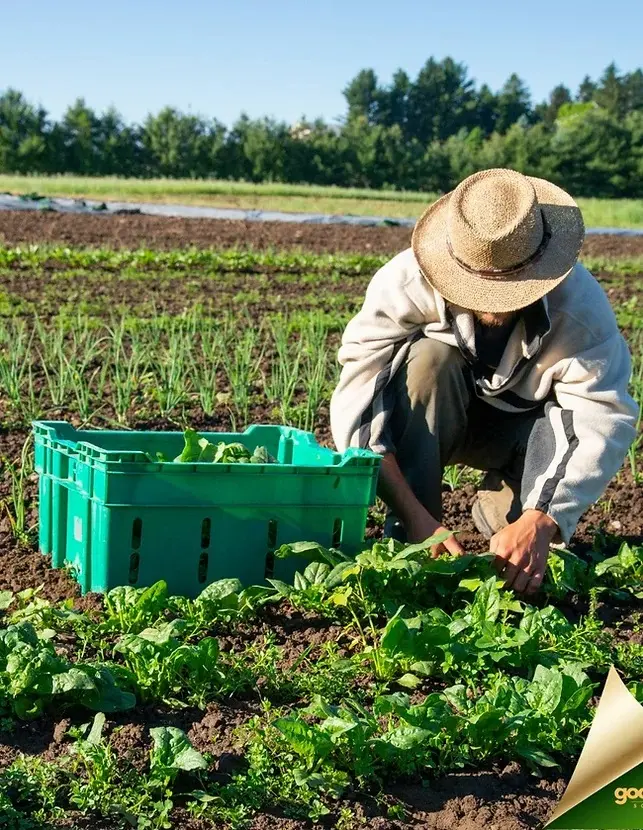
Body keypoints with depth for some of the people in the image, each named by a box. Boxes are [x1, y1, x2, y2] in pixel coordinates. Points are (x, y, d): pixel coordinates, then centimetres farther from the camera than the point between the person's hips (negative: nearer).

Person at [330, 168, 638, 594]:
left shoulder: (581, 305, -30)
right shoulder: (406, 283, -33)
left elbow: (605, 418, -36)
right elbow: (357, 402, -37)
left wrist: (539, 522, -50)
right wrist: (413, 515, -46)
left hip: (521, 426, 1)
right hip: (426, 421, 0)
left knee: (574, 420, -32)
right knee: (429, 359, -34)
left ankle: (503, 513, -4)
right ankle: (406, 536, -24)